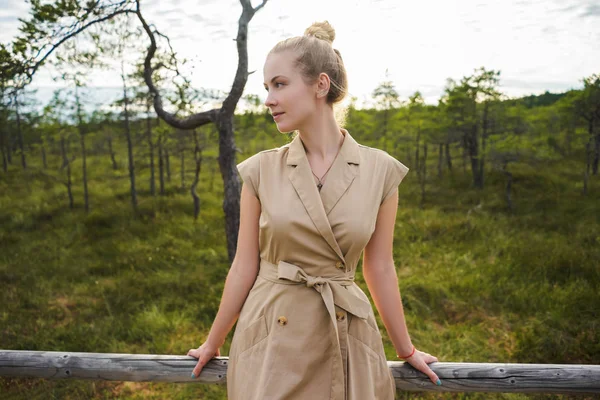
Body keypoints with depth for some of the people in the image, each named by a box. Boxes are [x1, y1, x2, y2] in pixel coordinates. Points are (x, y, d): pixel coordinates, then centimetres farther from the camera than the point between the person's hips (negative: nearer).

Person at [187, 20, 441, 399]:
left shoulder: (380, 170, -6)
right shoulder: (260, 170, -5)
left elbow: (379, 268, 2)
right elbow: (244, 266, 1)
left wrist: (406, 350, 10)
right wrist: (212, 345, 8)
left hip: (346, 338, 0)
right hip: (271, 337, 0)